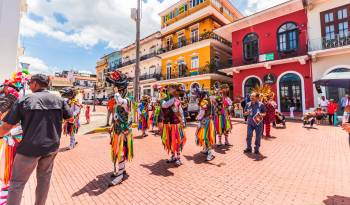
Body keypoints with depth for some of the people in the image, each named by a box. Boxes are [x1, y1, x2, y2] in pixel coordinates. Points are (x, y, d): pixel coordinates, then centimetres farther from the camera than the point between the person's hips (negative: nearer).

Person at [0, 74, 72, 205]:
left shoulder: (24, 100, -9)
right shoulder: (59, 100, -2)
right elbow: (70, 118, 9)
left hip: (29, 147, -3)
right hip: (52, 146, 4)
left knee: (17, 182, 14)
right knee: (44, 177, 21)